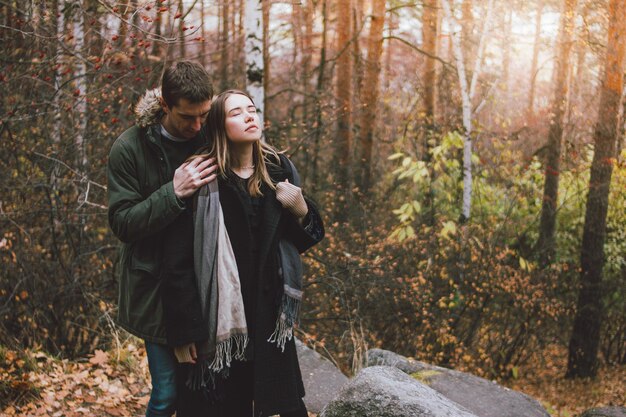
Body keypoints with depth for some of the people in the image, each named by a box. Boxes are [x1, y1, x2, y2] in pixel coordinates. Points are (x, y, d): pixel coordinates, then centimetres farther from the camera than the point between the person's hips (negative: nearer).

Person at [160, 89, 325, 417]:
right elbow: (178, 258, -13)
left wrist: (301, 211, -7)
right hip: (216, 321, -4)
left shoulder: (279, 170, 4)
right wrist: (183, 330, -14)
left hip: (268, 316, 4)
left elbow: (297, 242, 14)